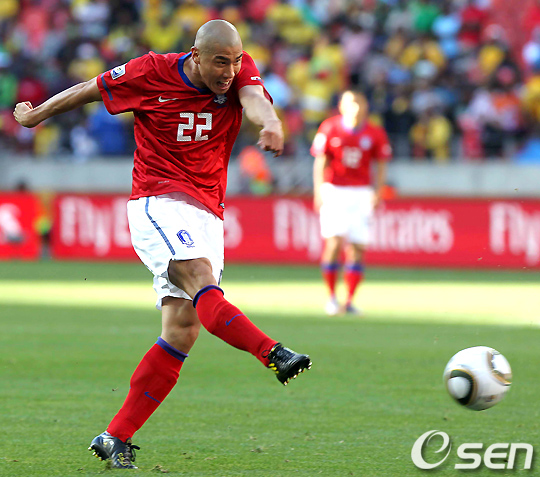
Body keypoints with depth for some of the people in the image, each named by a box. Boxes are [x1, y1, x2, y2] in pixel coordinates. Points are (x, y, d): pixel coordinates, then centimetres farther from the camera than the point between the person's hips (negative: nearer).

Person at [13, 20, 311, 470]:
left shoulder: (240, 71, 0)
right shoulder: (152, 72, -6)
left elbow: (254, 100, -22)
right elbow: (89, 90, 9)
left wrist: (270, 122, -46)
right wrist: (35, 114, 23)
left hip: (207, 215, 4)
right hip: (157, 204, -4)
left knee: (183, 330, -4)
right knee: (200, 281, -30)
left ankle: (115, 439, 0)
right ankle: (273, 355, -51)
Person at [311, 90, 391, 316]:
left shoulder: (375, 134, 1)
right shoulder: (329, 128, -3)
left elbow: (380, 165, 9)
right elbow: (320, 162, 1)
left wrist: (377, 192, -4)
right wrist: (318, 192, -8)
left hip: (361, 193, 2)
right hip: (334, 190, -2)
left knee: (357, 247, -1)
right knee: (334, 242, -14)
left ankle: (349, 301, 7)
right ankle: (331, 297, -2)